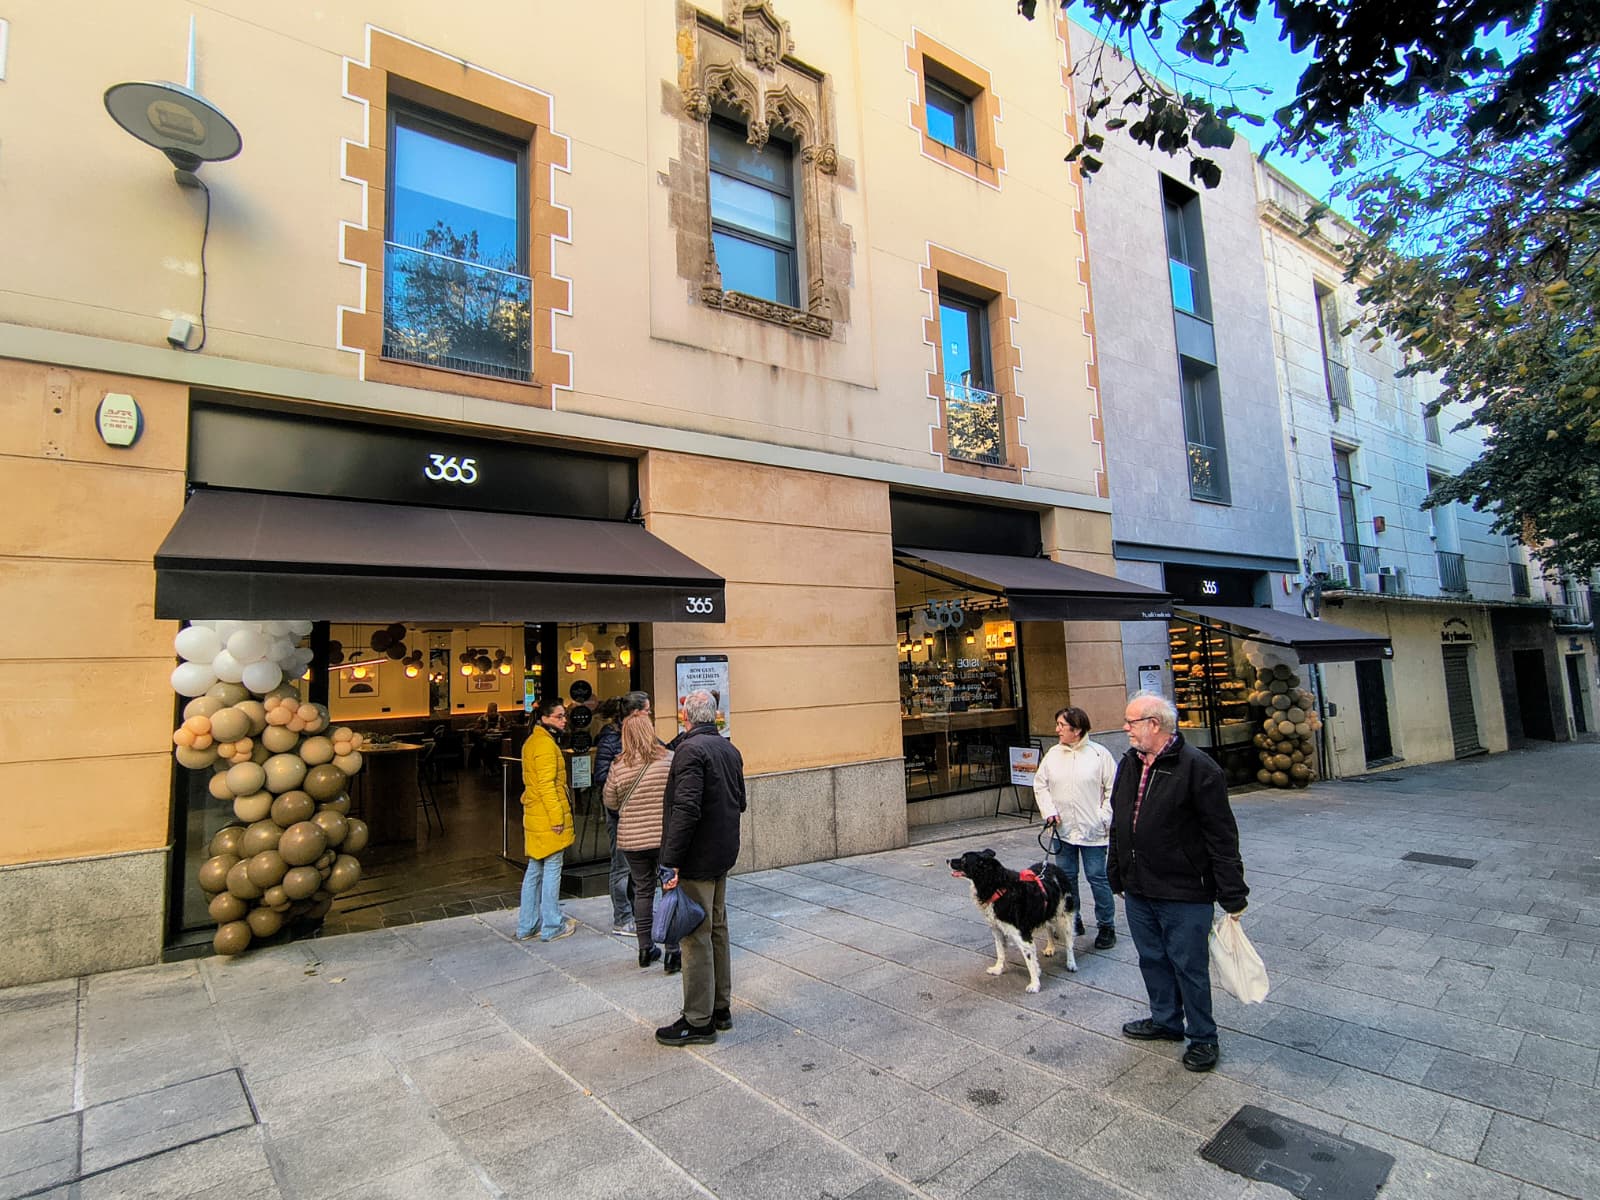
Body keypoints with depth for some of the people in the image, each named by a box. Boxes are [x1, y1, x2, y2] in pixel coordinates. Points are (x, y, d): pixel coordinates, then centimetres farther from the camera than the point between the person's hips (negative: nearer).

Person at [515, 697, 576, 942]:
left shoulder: (532, 742, 14)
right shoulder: (545, 744, -17)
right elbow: (547, 785, -22)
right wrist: (557, 818, -20)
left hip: (534, 817, 10)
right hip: (548, 819, -10)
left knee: (534, 870, 15)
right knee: (552, 870, 0)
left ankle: (527, 925, 23)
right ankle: (552, 927, 8)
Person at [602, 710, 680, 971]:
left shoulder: (618, 766, -7)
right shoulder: (669, 760, -11)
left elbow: (610, 803, 3)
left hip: (631, 839, 2)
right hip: (666, 837, -2)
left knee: (642, 890, 16)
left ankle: (646, 949, 25)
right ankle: (672, 952, 7)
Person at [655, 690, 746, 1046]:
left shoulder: (690, 749, -18)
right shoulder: (730, 750, 9)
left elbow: (685, 809, -26)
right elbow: (740, 802, 17)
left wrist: (671, 862, -23)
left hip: (697, 857, -9)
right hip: (723, 855, 9)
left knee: (696, 936, 1)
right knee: (717, 929, 18)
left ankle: (699, 1021, 11)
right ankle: (721, 1008, 29)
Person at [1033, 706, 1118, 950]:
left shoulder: (1099, 754, -8)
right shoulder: (1053, 754, 4)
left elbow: (1113, 789, -6)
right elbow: (1040, 784, 10)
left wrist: (1104, 818, -11)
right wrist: (1049, 811, -2)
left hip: (1092, 829, -4)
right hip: (1062, 828, 4)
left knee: (1097, 877, 1)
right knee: (1066, 877, 13)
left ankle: (1107, 926, 17)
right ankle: (1072, 920, 28)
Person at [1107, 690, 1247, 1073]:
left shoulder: (1197, 768, -17)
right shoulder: (1128, 764, 6)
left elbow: (1222, 837, -15)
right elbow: (1118, 825, 14)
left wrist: (1233, 896, -13)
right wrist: (1117, 876, 17)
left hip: (1184, 895, -7)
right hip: (1138, 890, 7)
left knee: (1189, 966, 8)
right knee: (1152, 960, 19)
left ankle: (1203, 1037, 27)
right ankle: (1166, 1020, 39)